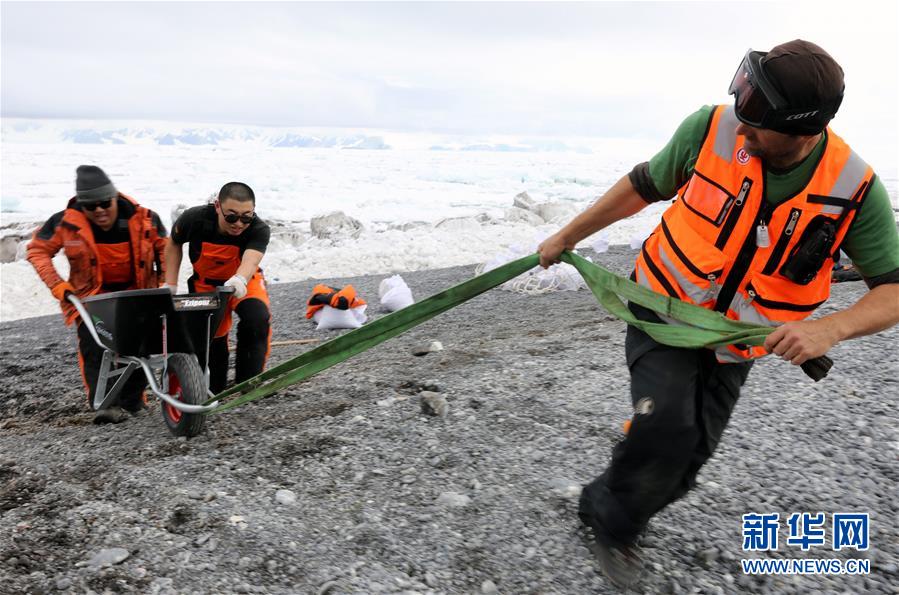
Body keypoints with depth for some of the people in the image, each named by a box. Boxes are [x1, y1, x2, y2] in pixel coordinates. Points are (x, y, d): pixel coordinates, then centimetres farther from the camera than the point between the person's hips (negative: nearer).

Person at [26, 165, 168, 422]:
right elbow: (37, 250, 2)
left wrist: (165, 282, 0)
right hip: (91, 295, -1)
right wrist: (57, 284, -8)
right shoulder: (65, 223, -12)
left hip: (136, 293, 1)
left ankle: (132, 401, 17)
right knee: (93, 347, -17)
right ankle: (104, 404, -18)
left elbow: (164, 248, 5)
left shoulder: (143, 219, -13)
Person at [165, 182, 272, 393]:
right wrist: (170, 285, -6)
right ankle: (214, 393, 28)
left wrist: (240, 280, -72)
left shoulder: (259, 230, -30)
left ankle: (247, 382, -14)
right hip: (206, 285, 2)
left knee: (258, 319, -28)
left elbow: (251, 259, -49)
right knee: (213, 336, 4)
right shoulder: (194, 219, -25)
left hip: (245, 283, -1)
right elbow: (174, 243, -4)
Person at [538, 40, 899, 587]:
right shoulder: (711, 129, -18)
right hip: (663, 309, -2)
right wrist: (567, 236, 3)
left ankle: (611, 519, 36)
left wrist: (830, 328, -32)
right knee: (666, 427, -22)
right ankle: (611, 519, 8)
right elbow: (643, 186, -3)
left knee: (686, 461, 7)